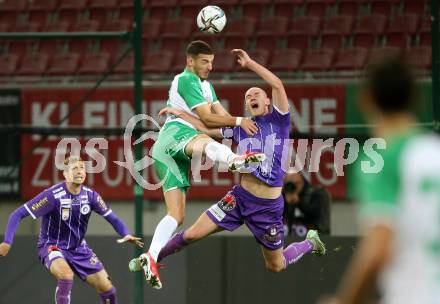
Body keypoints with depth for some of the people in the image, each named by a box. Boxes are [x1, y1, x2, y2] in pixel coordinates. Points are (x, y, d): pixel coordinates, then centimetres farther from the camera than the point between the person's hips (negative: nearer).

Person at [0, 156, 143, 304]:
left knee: (106, 288, -2)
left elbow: (111, 217, 4)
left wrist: (126, 234, -16)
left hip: (79, 248, 5)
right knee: (66, 275, -36)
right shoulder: (53, 195, -23)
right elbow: (18, 215, -21)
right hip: (52, 247, -5)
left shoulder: (90, 195, -8)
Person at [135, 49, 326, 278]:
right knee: (192, 234, -7)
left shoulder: (279, 121, -3)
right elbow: (207, 128, 16)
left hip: (268, 207, -3)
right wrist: (180, 113, 9)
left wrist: (249, 63, -13)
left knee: (276, 266, 11)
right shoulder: (240, 127, 7)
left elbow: (277, 85, -17)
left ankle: (310, 243, 40)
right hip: (240, 197, 3)